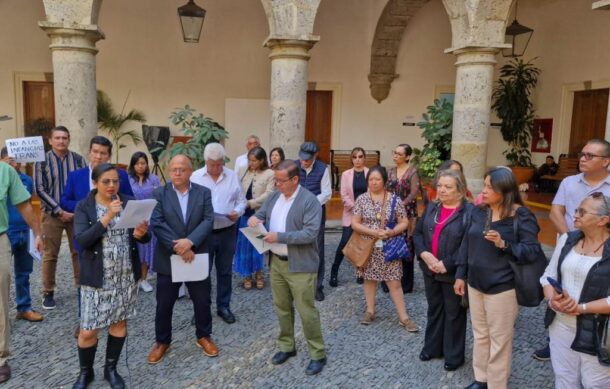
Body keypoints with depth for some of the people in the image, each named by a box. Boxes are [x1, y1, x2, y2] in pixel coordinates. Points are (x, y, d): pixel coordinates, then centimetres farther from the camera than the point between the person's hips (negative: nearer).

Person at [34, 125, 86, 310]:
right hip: (52, 214, -1)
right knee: (50, 254, 4)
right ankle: (48, 293, 15)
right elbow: (39, 189, -6)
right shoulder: (42, 160, -1)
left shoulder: (78, 159, 2)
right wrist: (59, 211, -12)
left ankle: (81, 286, 19)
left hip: (77, 213, 1)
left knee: (79, 252, 7)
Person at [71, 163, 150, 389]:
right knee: (88, 330, 2)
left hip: (126, 276, 3)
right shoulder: (84, 207, -5)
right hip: (97, 277, -2)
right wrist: (107, 217, -25)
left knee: (120, 322, 12)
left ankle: (111, 369, 32)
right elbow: (81, 240, -19)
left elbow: (145, 238, 2)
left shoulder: (129, 203, 2)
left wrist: (141, 233, -22)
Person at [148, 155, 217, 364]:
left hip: (197, 256, 1)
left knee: (202, 301, 12)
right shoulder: (159, 194, -3)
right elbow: (157, 223, -12)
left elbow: (208, 220, -10)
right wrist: (176, 246, -21)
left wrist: (190, 242, -23)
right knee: (164, 304, 10)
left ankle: (204, 336, 32)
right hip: (167, 258, -1)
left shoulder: (204, 192, 0)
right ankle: (162, 341, 30)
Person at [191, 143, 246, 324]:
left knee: (225, 271, 13)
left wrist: (237, 212, -15)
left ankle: (223, 306, 28)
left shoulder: (233, 176, 2)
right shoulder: (195, 177, -3)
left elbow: (241, 201, 5)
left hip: (227, 232, 2)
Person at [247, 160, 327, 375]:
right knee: (282, 308, 17)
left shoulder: (310, 201, -16)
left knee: (306, 311, 2)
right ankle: (286, 346, 35)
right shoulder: (274, 196, 7)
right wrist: (254, 218, -10)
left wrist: (280, 236, -27)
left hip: (299, 265, -7)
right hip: (276, 262, 7)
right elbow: (261, 215, 15)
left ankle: (318, 355, 17)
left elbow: (310, 234, -23)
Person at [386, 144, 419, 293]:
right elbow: (387, 191, 11)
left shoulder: (413, 171, -5)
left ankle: (406, 284, 13)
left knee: (406, 248, 2)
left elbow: (413, 194, -11)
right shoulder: (391, 171, 11)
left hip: (407, 214, -4)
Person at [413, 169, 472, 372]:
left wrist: (447, 264, -21)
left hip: (453, 273, -6)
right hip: (430, 270, 6)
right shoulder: (431, 207, 6)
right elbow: (417, 233, 6)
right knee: (434, 310, 20)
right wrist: (424, 254, -11)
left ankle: (454, 355, 26)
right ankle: (432, 347, 37)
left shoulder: (469, 211, -15)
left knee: (454, 314, 10)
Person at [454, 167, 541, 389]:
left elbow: (531, 251, -16)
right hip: (475, 283, 6)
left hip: (502, 287, -6)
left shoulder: (521, 216, -14)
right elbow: (466, 244, 8)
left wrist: (503, 244, -30)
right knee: (479, 334, 19)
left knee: (499, 340, 7)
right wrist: (460, 275, 8)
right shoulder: (478, 212, 3)